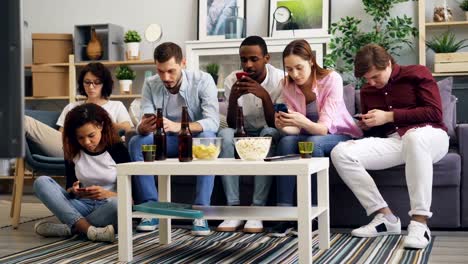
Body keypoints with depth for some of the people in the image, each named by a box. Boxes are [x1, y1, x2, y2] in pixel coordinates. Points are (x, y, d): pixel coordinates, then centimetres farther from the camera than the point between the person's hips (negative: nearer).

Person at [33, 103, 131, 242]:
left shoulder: (117, 149, -5)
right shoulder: (72, 151, 4)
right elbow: (69, 189, 9)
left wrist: (107, 194, -26)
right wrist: (73, 191, -15)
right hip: (81, 206, 4)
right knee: (41, 182, -19)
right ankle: (88, 229, -32)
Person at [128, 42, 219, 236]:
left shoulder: (203, 80, -19)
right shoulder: (150, 84, -9)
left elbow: (213, 122, -30)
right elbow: (144, 125, -15)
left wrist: (178, 126, -48)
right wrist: (143, 127, -42)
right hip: (167, 141, 3)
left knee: (208, 137, -36)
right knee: (136, 143, -24)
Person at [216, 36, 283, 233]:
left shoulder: (280, 79, -14)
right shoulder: (232, 80, -8)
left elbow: (275, 124, -20)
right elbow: (232, 125, -12)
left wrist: (265, 96, -35)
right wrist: (233, 98, -30)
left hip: (269, 135, -2)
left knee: (269, 133, -35)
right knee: (224, 135, -29)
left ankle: (257, 210, -35)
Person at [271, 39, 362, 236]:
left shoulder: (331, 79, -21)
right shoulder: (287, 85, -8)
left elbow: (323, 128, -27)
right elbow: (296, 129, -12)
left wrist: (303, 122, -48)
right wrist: (283, 126, -36)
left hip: (341, 135, -3)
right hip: (310, 136, 4)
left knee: (313, 142, -34)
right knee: (286, 141, -28)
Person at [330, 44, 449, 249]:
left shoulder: (417, 74, 2)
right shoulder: (367, 91, 18)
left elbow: (435, 112, -9)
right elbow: (373, 131, 29)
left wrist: (389, 116, -11)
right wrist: (367, 125, 3)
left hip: (429, 136, -5)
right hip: (392, 141, 5)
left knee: (414, 137, -44)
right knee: (340, 153, -19)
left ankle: (419, 222, -41)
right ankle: (384, 216, -20)